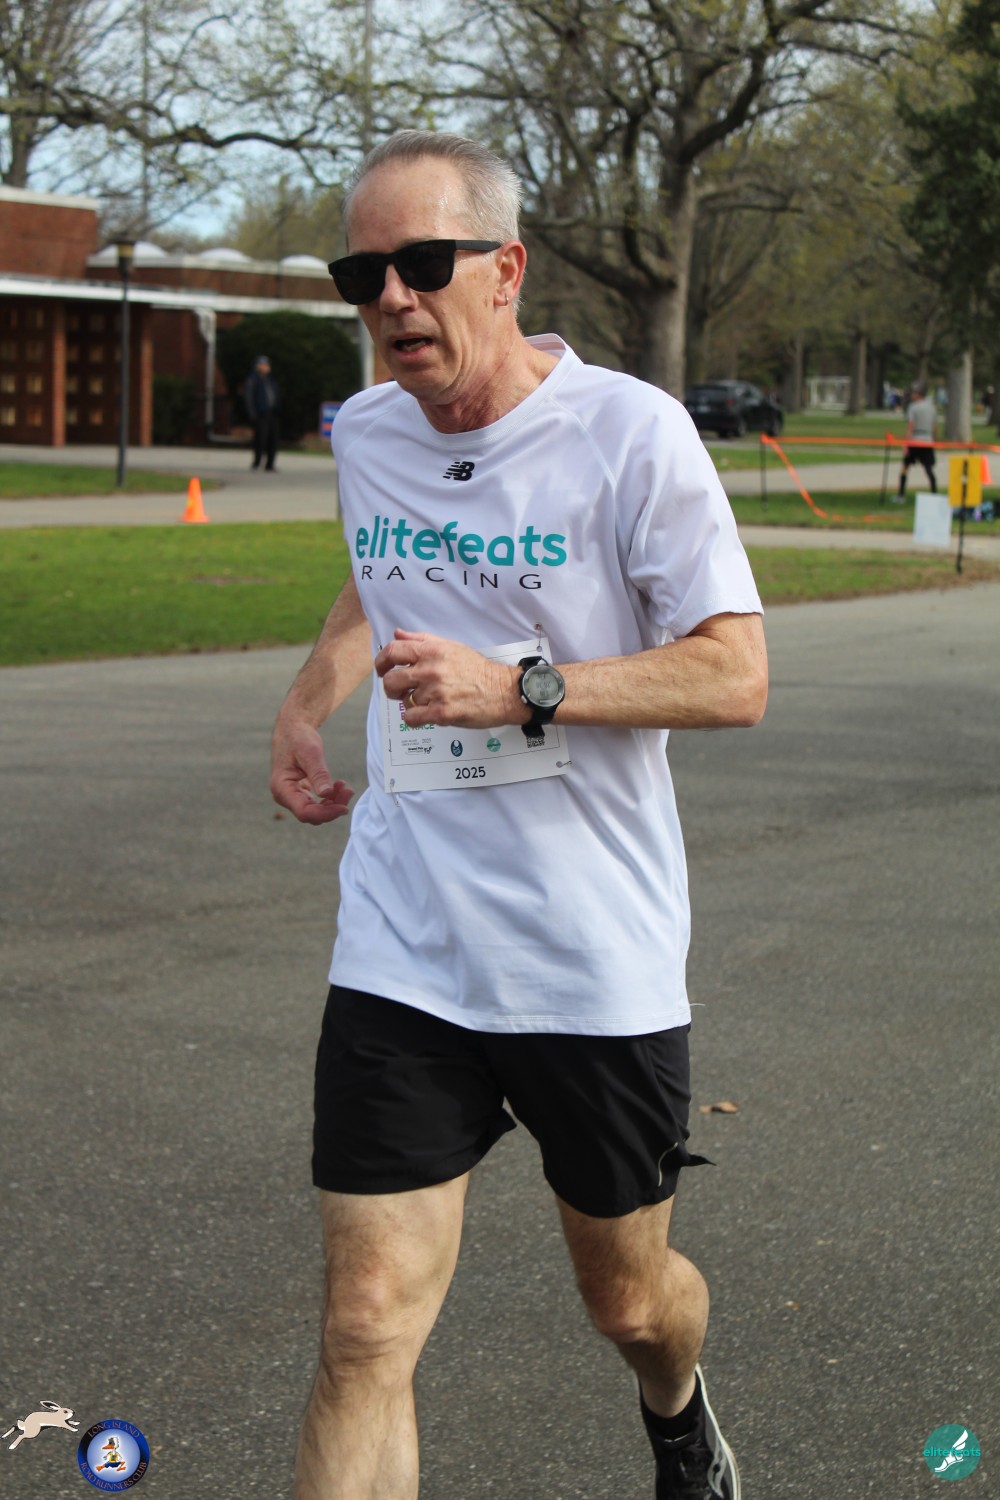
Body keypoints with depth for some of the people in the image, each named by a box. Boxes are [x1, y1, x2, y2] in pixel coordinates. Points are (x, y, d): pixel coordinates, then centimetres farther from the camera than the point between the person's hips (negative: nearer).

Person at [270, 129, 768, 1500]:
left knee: (629, 1301, 16)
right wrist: (306, 702, 13)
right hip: (400, 959, 3)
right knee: (364, 1335, -7)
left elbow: (736, 676, -13)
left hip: (602, 964, -3)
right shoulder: (364, 435, 5)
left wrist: (521, 689, -23)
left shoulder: (630, 431, -12)